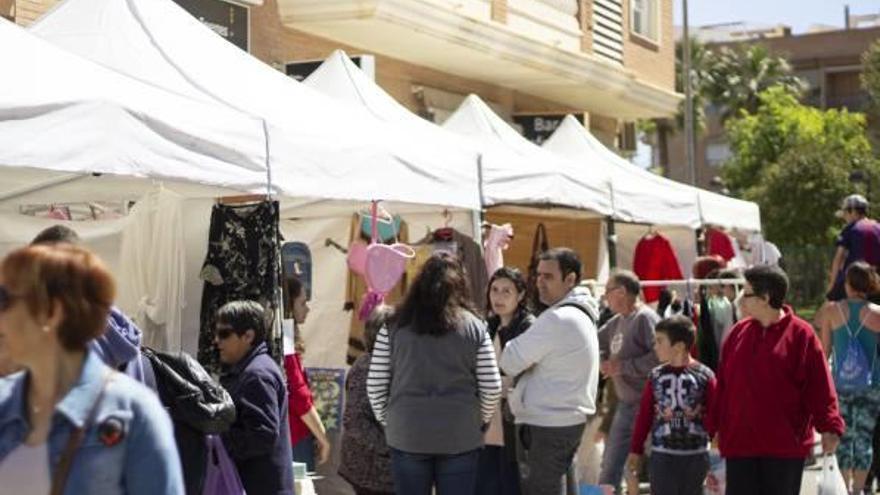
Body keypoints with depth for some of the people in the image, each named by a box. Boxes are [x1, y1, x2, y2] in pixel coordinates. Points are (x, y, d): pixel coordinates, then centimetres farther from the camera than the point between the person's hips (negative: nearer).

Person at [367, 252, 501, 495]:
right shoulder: (474, 327, 0)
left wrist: (387, 421, 14)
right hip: (460, 437, 0)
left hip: (407, 435, 0)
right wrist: (478, 420, 16)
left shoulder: (394, 326, -1)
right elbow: (492, 388, -1)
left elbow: (375, 385, 0)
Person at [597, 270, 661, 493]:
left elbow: (660, 356, -26)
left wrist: (623, 366, -20)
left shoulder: (645, 318, -15)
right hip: (624, 404, 9)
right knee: (610, 466, 16)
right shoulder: (617, 321, 12)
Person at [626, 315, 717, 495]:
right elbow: (644, 414, 5)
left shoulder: (704, 376, -4)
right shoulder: (656, 376, 3)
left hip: (695, 454, -1)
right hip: (662, 454, 2)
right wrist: (636, 450, 5)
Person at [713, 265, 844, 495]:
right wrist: (715, 425, 11)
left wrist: (829, 427, -19)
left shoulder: (801, 335, -7)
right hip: (739, 442, 4)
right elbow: (723, 384, 11)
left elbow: (820, 387, -10)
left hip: (785, 445, -4)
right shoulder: (738, 333, 7)